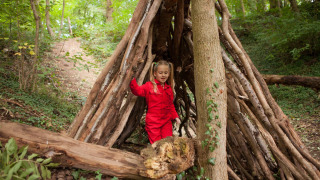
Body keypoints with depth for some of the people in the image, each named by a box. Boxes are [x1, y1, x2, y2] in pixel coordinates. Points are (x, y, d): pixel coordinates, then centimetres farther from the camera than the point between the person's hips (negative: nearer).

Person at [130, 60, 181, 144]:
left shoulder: (169, 88, 10)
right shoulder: (149, 86, -3)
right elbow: (138, 91, -15)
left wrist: (175, 116, 9)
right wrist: (132, 80, -28)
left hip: (166, 120, 4)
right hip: (153, 121, -4)